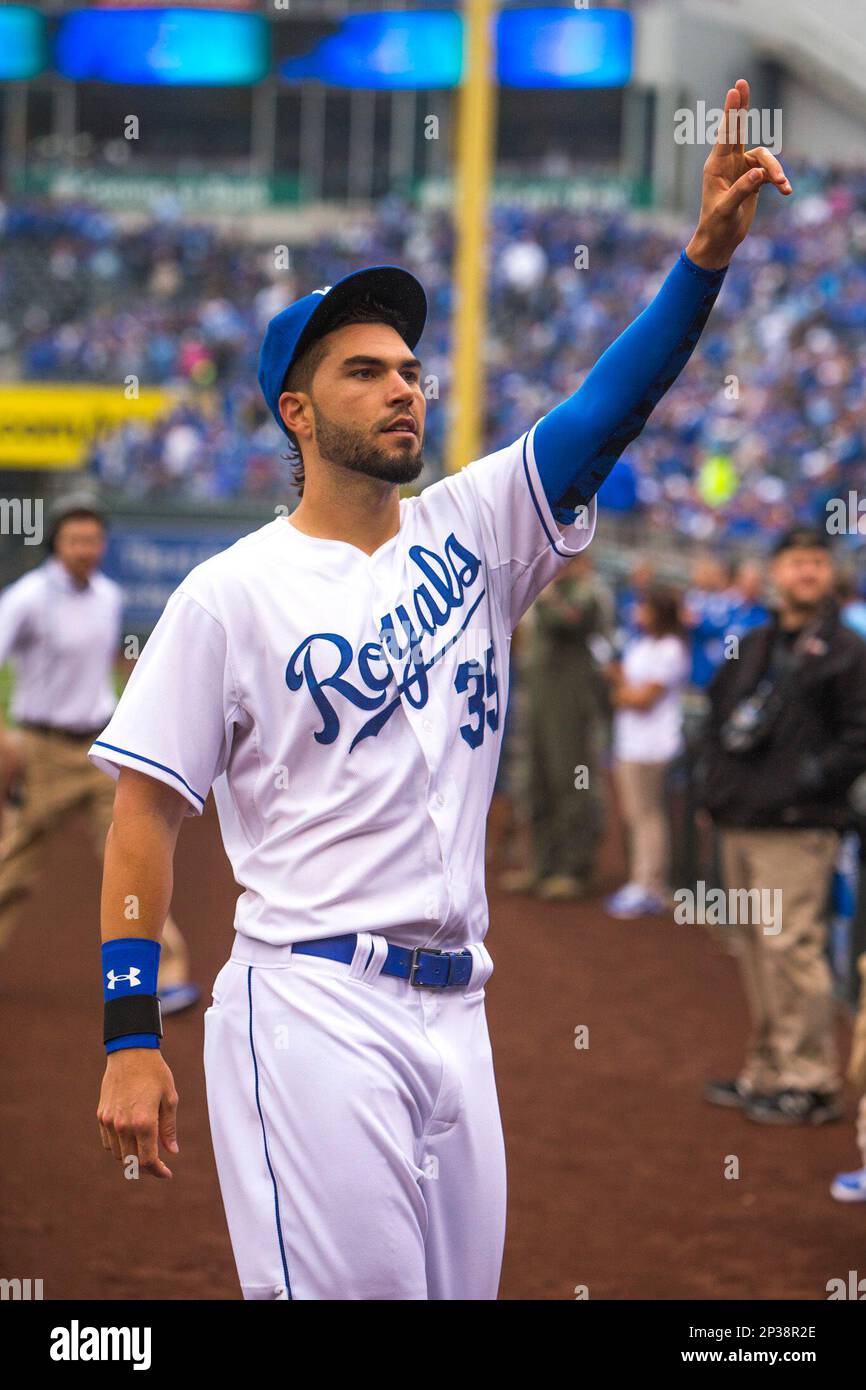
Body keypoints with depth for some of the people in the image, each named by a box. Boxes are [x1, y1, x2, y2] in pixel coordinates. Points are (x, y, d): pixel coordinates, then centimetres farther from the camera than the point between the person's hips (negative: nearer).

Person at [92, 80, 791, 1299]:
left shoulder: (470, 532, 12)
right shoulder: (230, 593, -2)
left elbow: (610, 408, 1)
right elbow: (146, 813, -4)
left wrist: (708, 250, -14)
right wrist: (130, 1042, -11)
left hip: (455, 1011, 6)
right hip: (312, 1006, -6)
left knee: (460, 1286, 9)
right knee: (344, 1290, -13)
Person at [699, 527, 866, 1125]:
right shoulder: (753, 646, 18)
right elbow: (718, 712, 27)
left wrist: (806, 780, -16)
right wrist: (716, 778, 13)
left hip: (797, 830, -7)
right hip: (739, 824, 8)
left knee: (791, 946, -11)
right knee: (753, 947, 11)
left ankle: (811, 1080, -7)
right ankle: (767, 1069, 20)